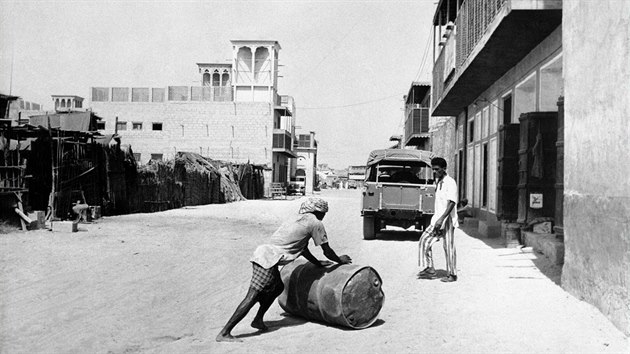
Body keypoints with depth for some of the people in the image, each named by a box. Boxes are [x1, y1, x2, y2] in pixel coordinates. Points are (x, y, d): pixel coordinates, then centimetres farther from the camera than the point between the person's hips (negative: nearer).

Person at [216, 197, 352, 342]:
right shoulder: (315, 223, 1)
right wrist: (340, 260, 26)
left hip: (262, 253, 9)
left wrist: (318, 263, 40)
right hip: (268, 258, -9)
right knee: (252, 296, -12)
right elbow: (327, 251, 9)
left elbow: (302, 248, 34)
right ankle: (224, 333, -15)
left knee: (278, 287, 26)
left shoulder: (297, 219, 25)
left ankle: (258, 319, 26)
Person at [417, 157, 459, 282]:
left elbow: (452, 203, -20)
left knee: (449, 247, -1)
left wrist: (441, 219, -27)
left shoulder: (450, 182, -13)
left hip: (447, 220, -8)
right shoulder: (438, 182, 13)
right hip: (437, 219, 8)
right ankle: (429, 269, 6)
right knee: (425, 240, 0)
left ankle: (452, 274, 10)